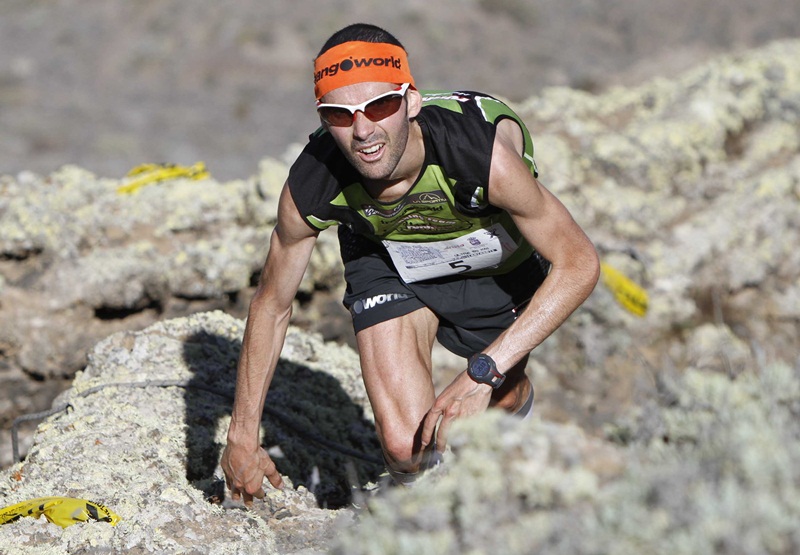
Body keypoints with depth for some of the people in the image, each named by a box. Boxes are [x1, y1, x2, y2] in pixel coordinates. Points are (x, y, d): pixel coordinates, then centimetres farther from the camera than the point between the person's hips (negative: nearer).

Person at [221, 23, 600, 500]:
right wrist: (243, 437, -7)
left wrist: (483, 372, -41)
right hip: (389, 261, 0)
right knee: (407, 447, -14)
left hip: (501, 262, 0)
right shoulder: (309, 189, -33)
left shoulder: (485, 153, -42)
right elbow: (272, 304, -14)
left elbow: (579, 264, -33)